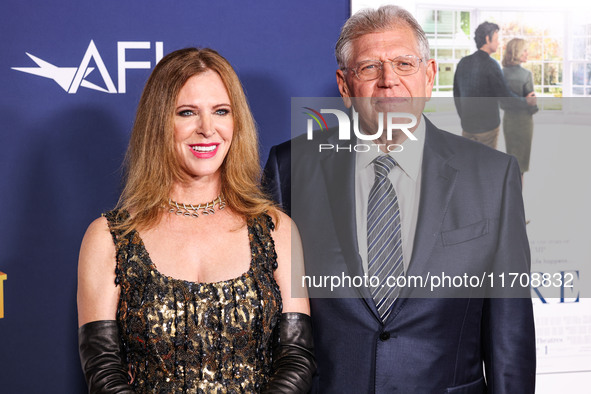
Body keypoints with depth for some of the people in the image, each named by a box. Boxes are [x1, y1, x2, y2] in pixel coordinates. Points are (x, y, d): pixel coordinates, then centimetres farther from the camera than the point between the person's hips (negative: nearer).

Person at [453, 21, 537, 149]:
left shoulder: (463, 62, 5)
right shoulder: (490, 64, -15)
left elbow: (456, 94, 13)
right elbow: (505, 95, -14)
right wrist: (526, 102, 2)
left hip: (467, 125, 6)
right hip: (487, 125, -6)